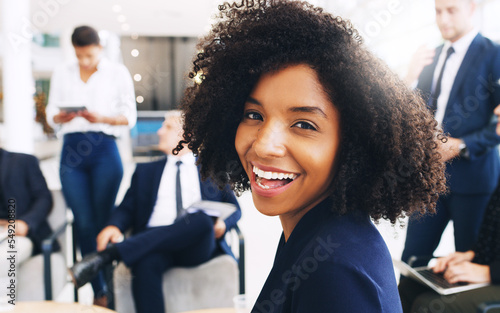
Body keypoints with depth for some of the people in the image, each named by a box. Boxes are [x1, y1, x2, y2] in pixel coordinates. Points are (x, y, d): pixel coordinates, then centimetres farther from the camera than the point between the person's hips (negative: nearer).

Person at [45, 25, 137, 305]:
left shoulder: (118, 72, 9)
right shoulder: (62, 73, 17)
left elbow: (129, 116, 4)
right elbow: (51, 113, 15)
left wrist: (101, 117, -13)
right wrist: (61, 116, -9)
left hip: (104, 150, -2)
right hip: (72, 150, 3)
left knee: (104, 220, -4)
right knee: (84, 222, -1)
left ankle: (112, 287, 8)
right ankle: (98, 291, 9)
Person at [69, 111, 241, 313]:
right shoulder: (146, 171, 27)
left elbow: (234, 208, 17)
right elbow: (127, 208, 17)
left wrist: (222, 225, -8)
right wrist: (114, 226, -7)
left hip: (197, 246, -1)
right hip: (152, 243, 1)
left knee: (201, 219, -36)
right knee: (145, 263, -35)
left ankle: (106, 256, -37)